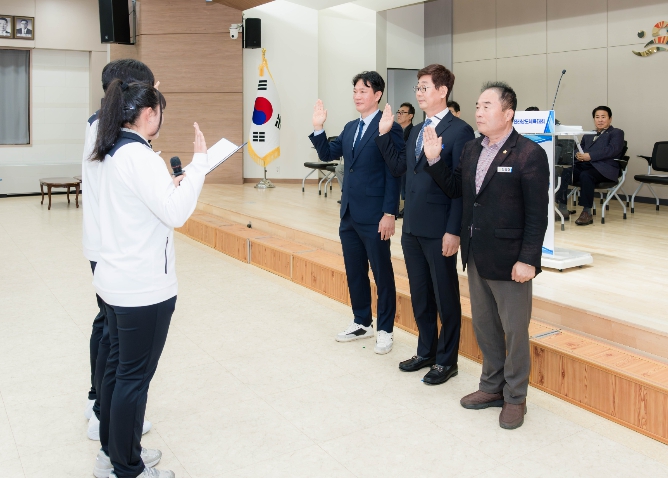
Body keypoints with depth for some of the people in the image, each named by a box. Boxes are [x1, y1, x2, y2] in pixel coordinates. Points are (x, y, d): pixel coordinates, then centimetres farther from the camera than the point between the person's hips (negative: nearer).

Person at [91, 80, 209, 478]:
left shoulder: (114, 153, 11)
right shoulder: (139, 156, -19)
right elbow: (175, 213, -25)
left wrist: (173, 184, 12)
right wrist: (199, 162, -21)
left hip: (118, 280, 10)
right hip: (144, 287, -10)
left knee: (119, 367, 18)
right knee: (135, 377, 1)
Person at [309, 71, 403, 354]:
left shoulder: (389, 128, -11)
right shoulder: (350, 128, 13)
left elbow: (393, 174, -14)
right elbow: (327, 154, 13)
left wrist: (389, 214, -17)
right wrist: (318, 128, -2)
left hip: (374, 216, -8)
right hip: (349, 214, 8)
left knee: (382, 273, 5)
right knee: (354, 272, 16)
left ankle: (385, 330, 17)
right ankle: (362, 323, 30)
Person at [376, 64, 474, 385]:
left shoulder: (459, 131, -11)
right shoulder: (417, 131, 14)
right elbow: (399, 168, 13)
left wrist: (454, 232, -18)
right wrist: (384, 134, 6)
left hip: (439, 232, -8)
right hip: (412, 228, 8)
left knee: (446, 298, 6)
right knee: (419, 295, 17)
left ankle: (446, 360, 20)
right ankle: (426, 352, 32)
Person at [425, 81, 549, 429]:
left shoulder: (529, 154, -13)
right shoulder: (471, 150, 8)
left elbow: (537, 214, -15)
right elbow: (454, 188, 13)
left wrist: (528, 260, -18)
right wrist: (434, 160, 0)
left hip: (509, 261, -7)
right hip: (476, 258, 7)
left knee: (514, 332, 7)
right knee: (484, 327, 18)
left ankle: (515, 398, 23)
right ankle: (492, 387, 35)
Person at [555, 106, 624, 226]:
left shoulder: (616, 133, 12)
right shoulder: (587, 135, 32)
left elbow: (612, 150, -6)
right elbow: (579, 148, 21)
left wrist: (590, 156, -18)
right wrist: (578, 155, -6)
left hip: (603, 168, -5)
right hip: (583, 165, 5)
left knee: (585, 175, -37)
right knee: (564, 173, -25)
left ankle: (587, 213, -31)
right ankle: (562, 209, -25)